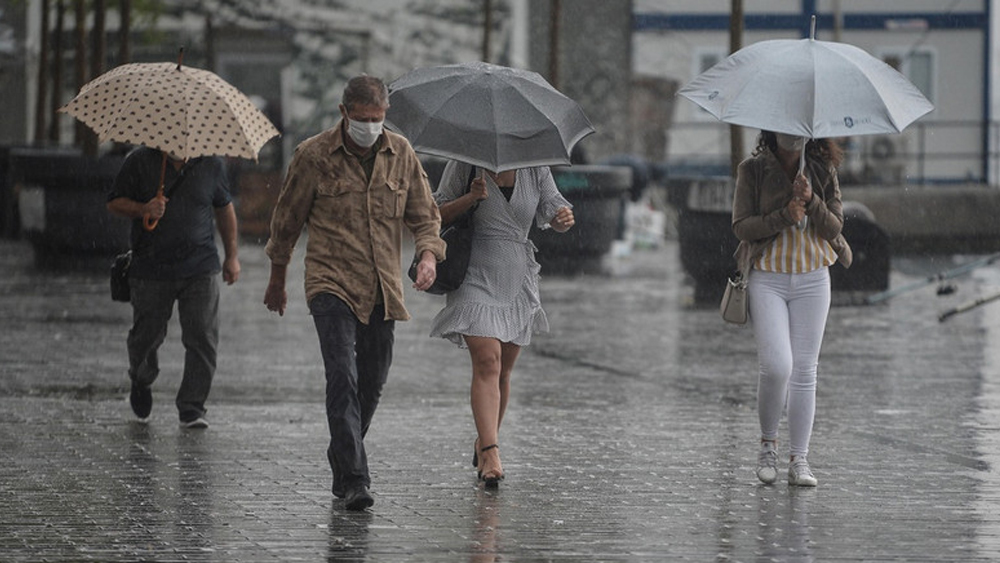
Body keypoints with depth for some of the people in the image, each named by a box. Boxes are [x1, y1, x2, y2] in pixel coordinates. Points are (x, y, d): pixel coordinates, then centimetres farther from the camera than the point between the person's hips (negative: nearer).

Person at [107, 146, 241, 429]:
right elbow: (114, 203, 3)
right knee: (146, 335, 9)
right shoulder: (140, 161, -2)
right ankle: (141, 382, 40)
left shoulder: (212, 164, 4)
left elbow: (224, 207, 17)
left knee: (203, 339, -8)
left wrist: (231, 256, 18)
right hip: (151, 272, -1)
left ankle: (192, 406, 2)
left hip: (200, 270, 1)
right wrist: (142, 209, -18)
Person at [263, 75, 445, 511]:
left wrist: (428, 254, -10)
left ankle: (341, 464, 31)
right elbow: (286, 219, 7)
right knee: (343, 377, -18)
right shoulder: (314, 156, -4)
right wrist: (277, 282, 15)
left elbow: (424, 214, 12)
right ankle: (354, 478, -21)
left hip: (382, 290, 4)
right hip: (331, 284, -4)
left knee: (371, 384, 10)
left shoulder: (401, 154, 5)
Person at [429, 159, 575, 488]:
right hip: (476, 274, -4)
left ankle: (484, 443, 29)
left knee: (503, 371, 10)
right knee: (487, 361, -18)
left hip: (518, 278, 4)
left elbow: (553, 211, 3)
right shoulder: (464, 166, -3)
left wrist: (564, 219, -22)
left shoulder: (536, 170, 5)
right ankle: (490, 453, -26)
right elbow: (437, 215, -1)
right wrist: (471, 198, -18)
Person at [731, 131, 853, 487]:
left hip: (812, 280, 2)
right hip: (767, 279, -2)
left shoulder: (823, 171, 5)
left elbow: (834, 227, 1)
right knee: (776, 366, -15)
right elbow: (741, 226, -6)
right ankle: (767, 444, 9)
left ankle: (799, 460, 5)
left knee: (805, 370, 0)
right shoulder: (752, 170, -1)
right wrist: (785, 216, -18)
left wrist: (811, 202, -17)